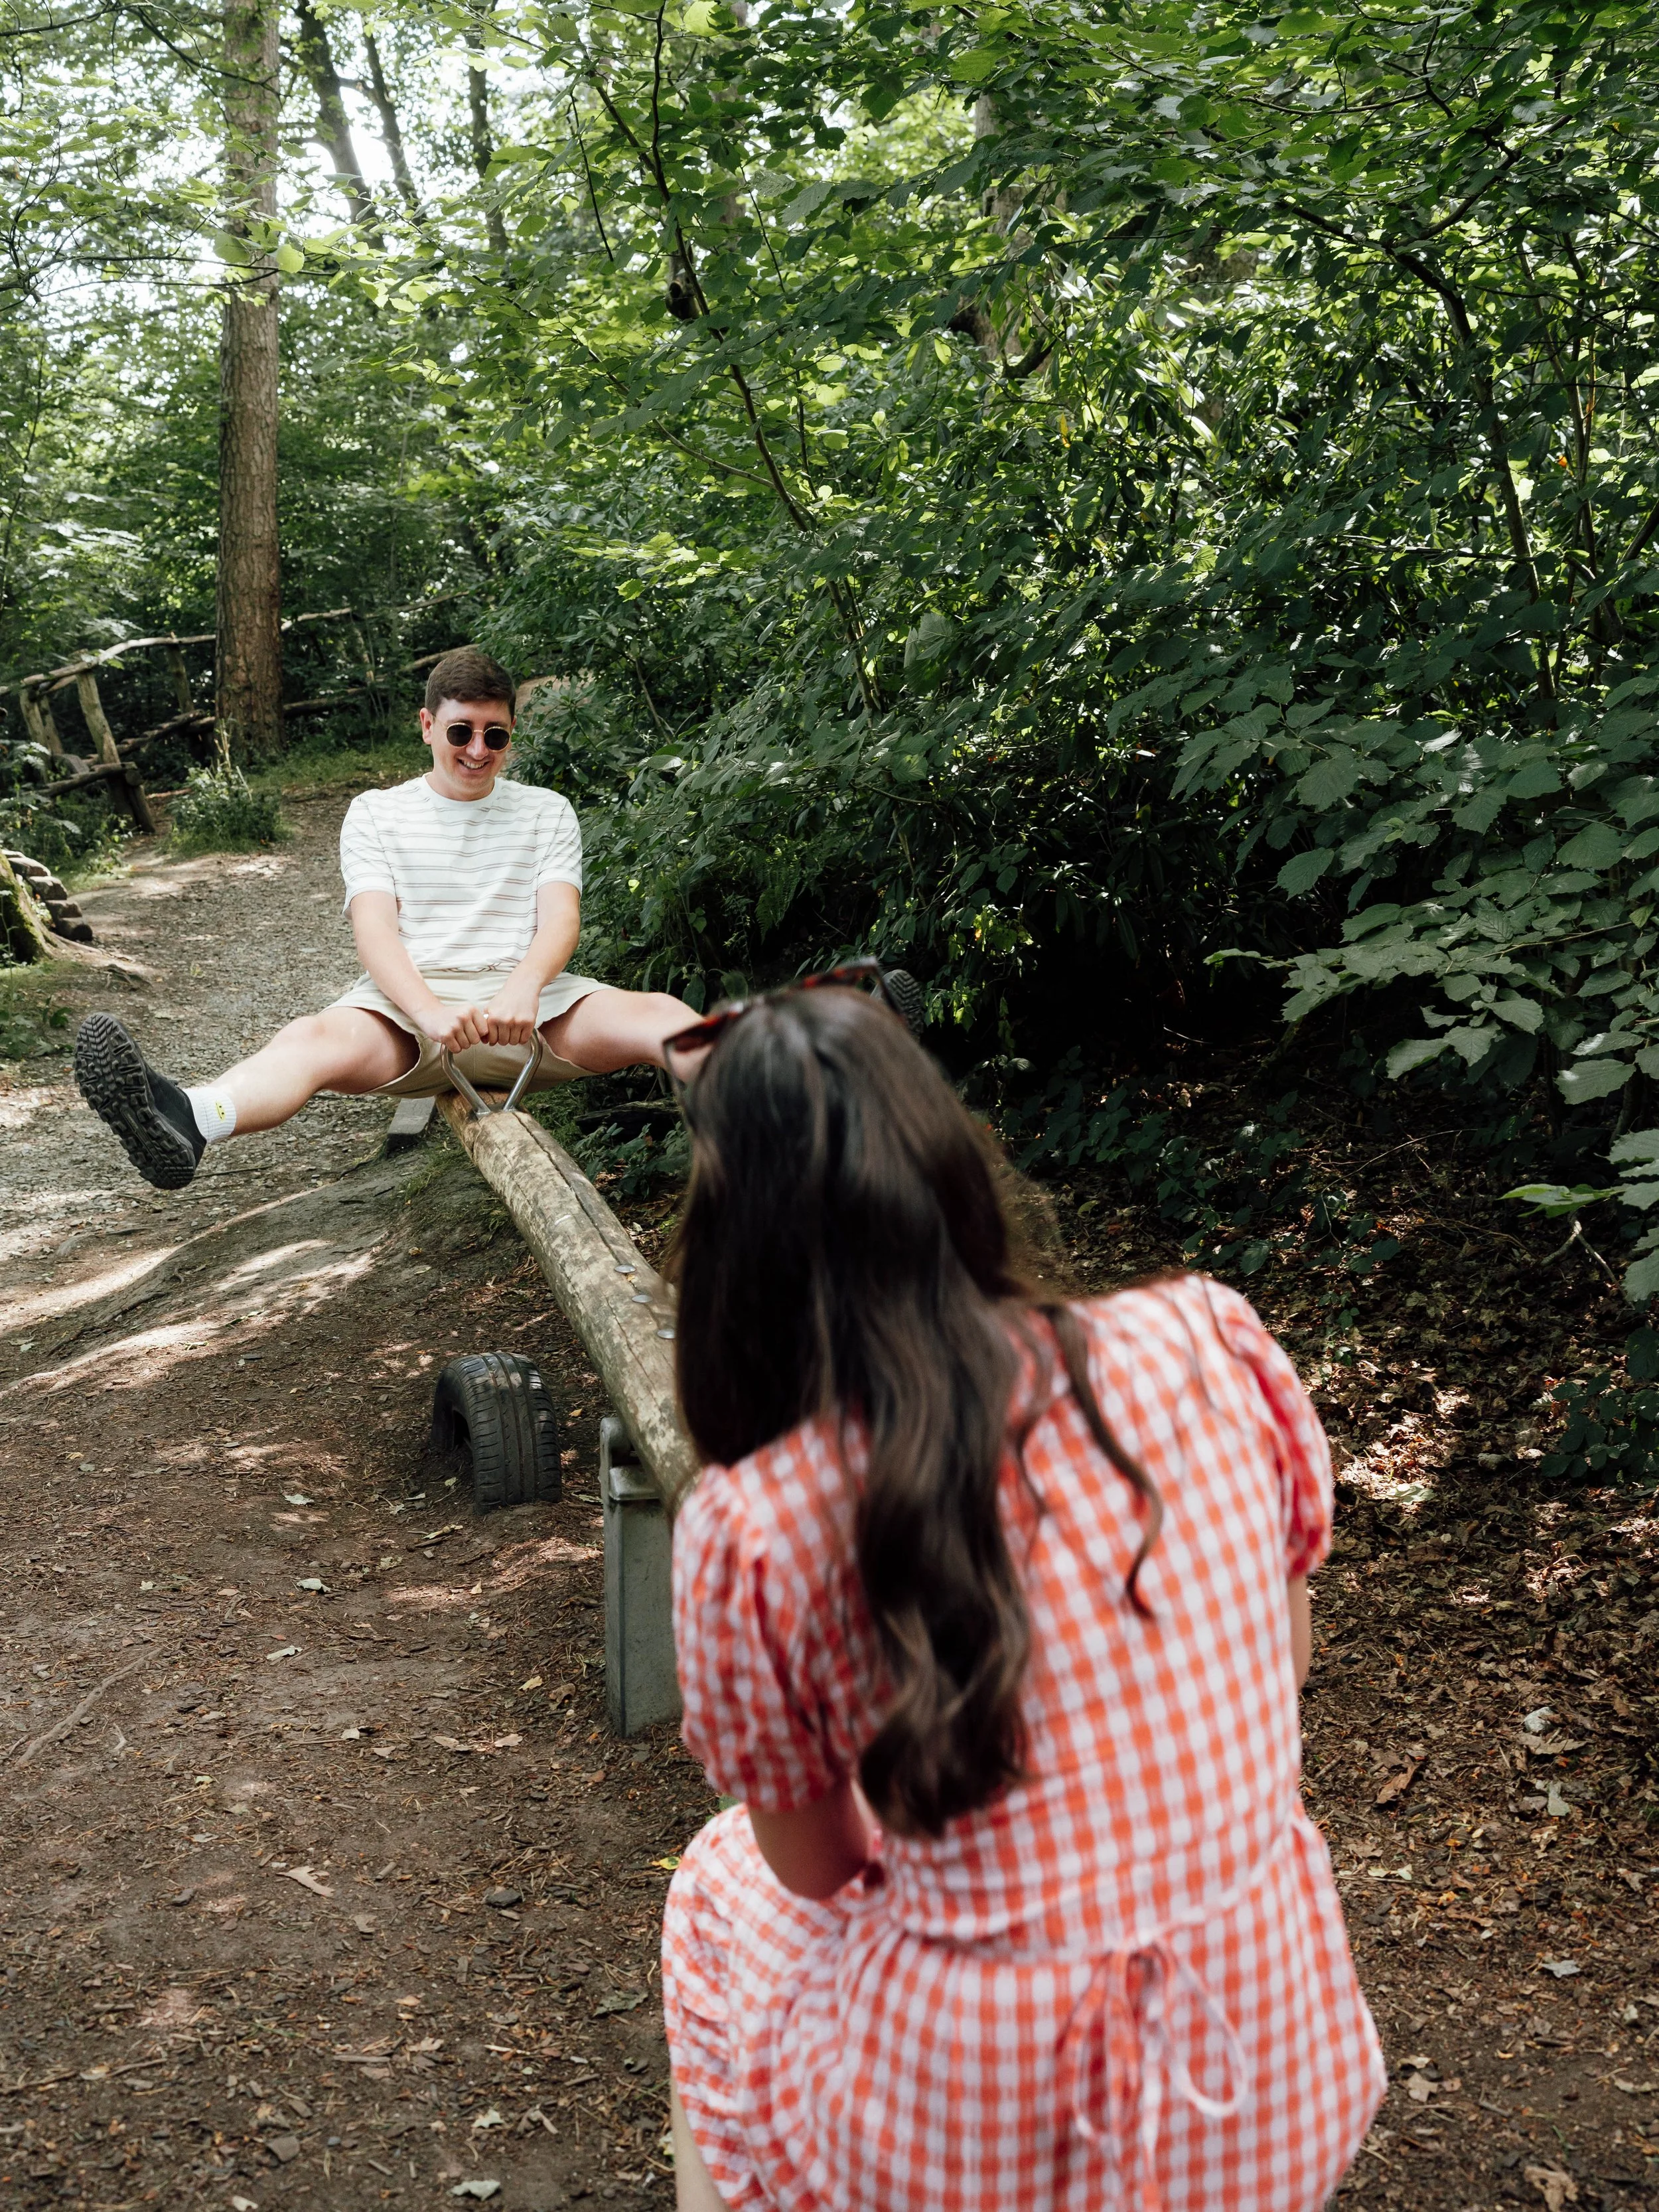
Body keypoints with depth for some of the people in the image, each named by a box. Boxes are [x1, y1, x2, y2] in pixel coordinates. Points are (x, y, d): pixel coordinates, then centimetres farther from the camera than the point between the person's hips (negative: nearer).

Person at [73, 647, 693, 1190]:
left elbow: (560, 918, 2)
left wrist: (523, 989, -24)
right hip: (410, 998, -2)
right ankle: (184, 1121, -66)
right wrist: (431, 1011, -24)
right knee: (318, 1037, -36)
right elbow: (374, 930, -1)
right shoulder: (376, 813, 15)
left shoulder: (547, 812, 18)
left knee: (660, 1013, -28)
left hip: (529, 999, 2)